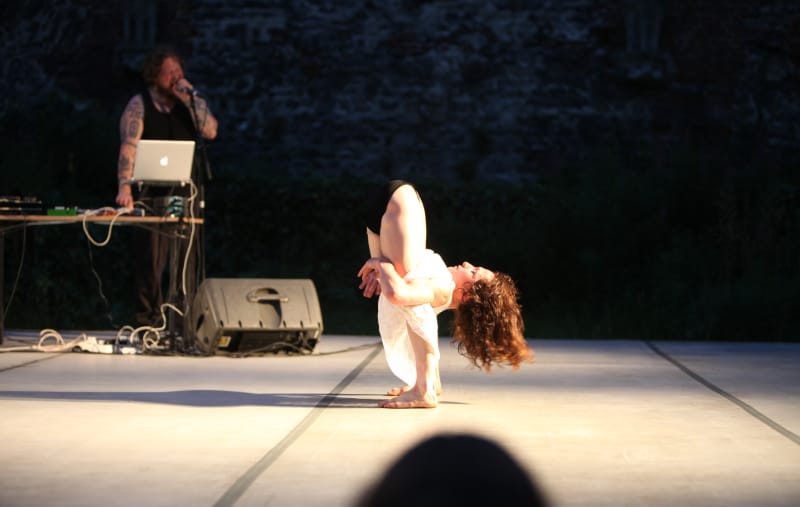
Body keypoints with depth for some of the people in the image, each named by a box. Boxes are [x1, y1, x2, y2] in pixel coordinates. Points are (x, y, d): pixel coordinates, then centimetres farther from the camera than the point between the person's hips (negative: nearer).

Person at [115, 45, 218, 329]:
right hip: (151, 192, -3)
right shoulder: (139, 105, -3)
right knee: (150, 257, -4)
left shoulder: (193, 103, 8)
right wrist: (125, 187, -28)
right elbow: (128, 146, -15)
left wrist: (189, 100, -15)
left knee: (186, 257, 3)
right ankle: (149, 319, 1)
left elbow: (210, 132, -9)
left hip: (185, 191, 3)